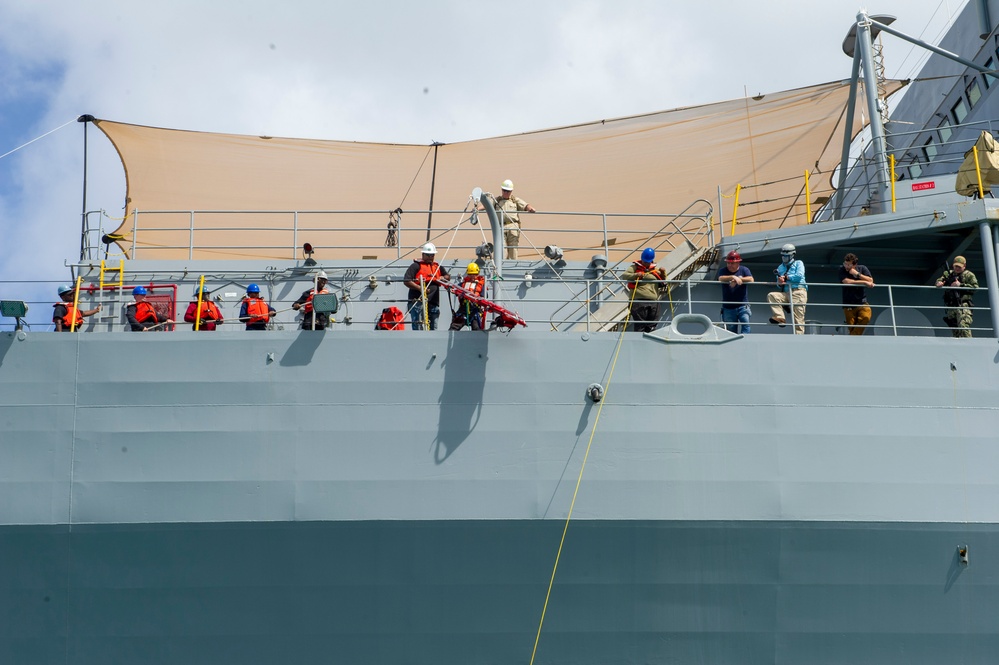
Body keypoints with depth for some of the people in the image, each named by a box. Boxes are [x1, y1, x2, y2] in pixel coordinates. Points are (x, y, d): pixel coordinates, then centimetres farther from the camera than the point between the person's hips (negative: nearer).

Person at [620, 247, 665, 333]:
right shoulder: (635, 267, 7)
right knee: (639, 326, -6)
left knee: (652, 326, 6)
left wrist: (663, 274, 4)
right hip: (639, 300, -4)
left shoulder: (656, 269, 19)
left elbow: (662, 283, 23)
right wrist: (636, 275, -22)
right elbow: (624, 276, -6)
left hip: (653, 301, 4)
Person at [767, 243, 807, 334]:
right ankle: (779, 317, -27)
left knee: (798, 317, -14)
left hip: (798, 291, -5)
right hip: (786, 293, 5)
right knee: (771, 295, -19)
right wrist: (779, 282, -6)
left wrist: (786, 277, 0)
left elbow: (799, 276, -7)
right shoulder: (781, 267, 24)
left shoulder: (798, 263, 11)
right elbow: (779, 284, 18)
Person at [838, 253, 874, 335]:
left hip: (862, 302, 1)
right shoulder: (842, 269, -1)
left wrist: (858, 274, -15)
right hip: (849, 305, 0)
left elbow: (871, 281, -6)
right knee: (852, 327, -5)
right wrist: (864, 282, -14)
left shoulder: (862, 268, 5)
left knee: (866, 317, -27)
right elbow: (846, 281, -16)